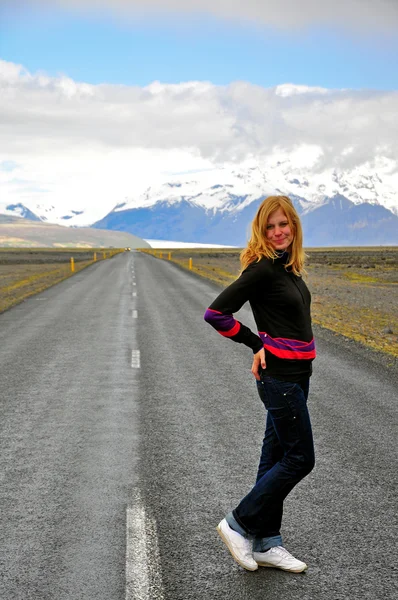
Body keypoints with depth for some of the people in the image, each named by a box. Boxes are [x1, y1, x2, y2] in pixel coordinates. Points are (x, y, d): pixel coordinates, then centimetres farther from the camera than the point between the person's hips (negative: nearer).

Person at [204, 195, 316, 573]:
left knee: (276, 457, 12)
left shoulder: (288, 266, 10)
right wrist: (257, 344, -9)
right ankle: (238, 524, 11)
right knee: (300, 458, -1)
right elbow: (216, 313, -19)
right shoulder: (262, 268, -16)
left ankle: (266, 545, 23)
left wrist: (266, 346, 5)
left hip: (295, 375, 9)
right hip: (280, 377, -9)